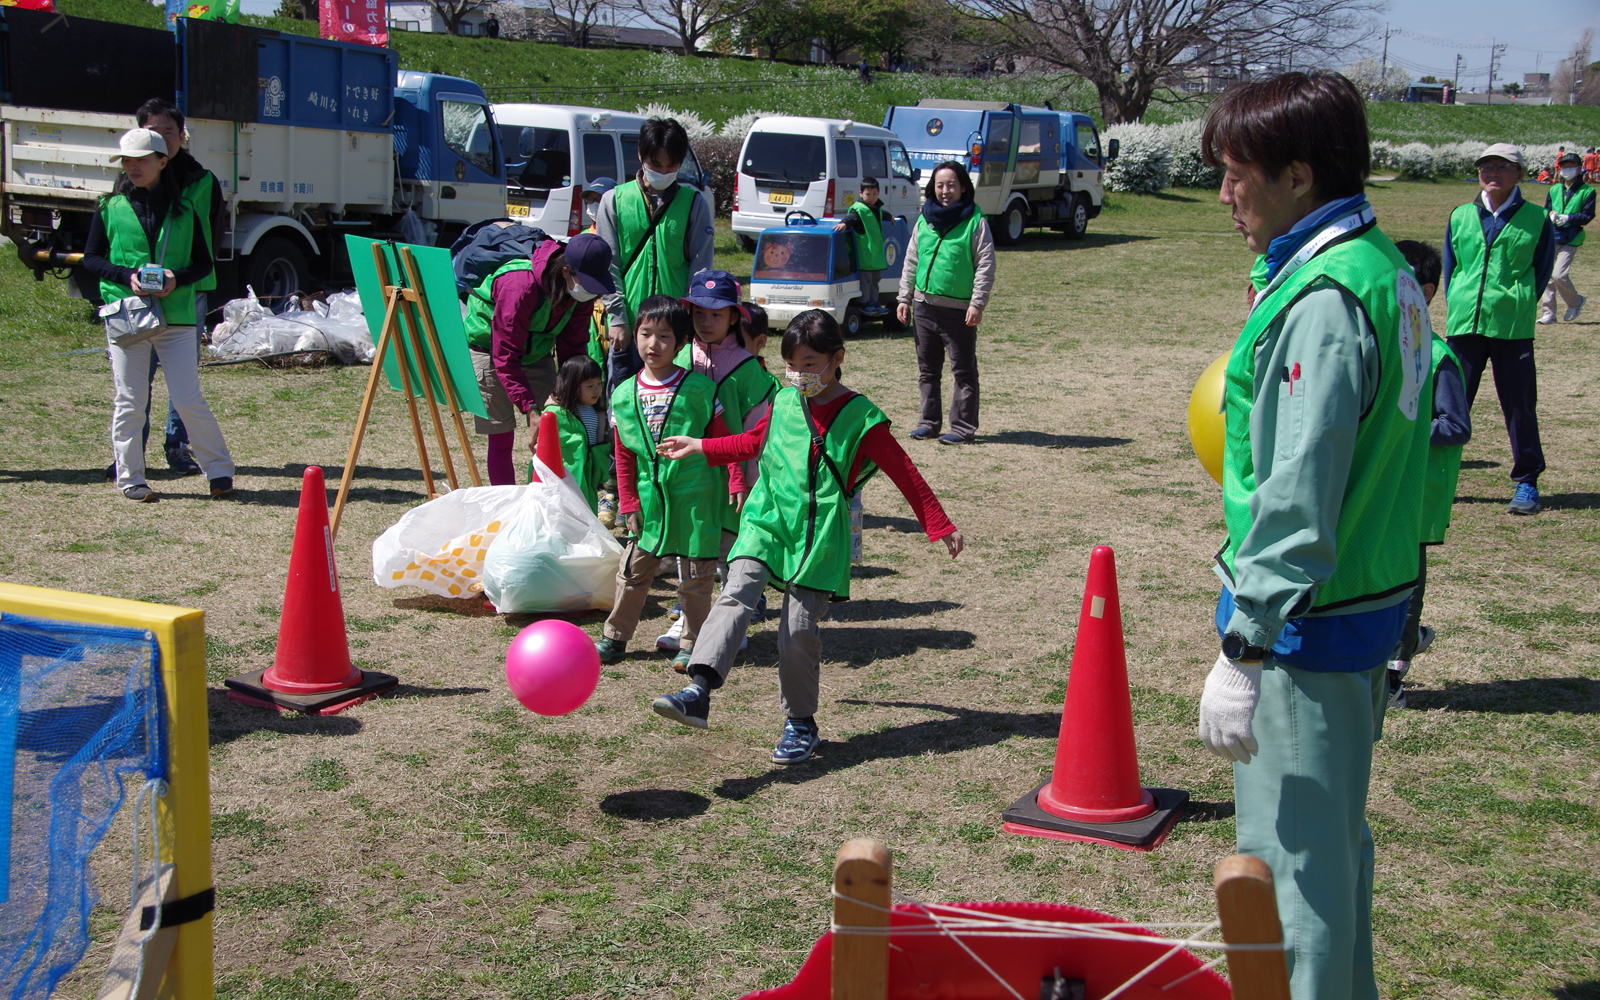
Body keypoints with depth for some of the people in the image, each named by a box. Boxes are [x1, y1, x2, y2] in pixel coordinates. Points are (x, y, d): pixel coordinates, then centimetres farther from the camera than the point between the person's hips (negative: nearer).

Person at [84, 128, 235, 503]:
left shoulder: (184, 210, 6)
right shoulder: (110, 208, 5)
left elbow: (204, 263, 7)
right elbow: (91, 258, 6)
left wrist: (177, 279, -13)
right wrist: (126, 276, -11)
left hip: (176, 316, 0)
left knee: (188, 400, -2)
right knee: (130, 401, 4)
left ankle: (219, 471, 10)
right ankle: (129, 477, 14)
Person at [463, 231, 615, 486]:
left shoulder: (581, 289, -17)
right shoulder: (520, 285, -37)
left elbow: (572, 348, -6)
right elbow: (505, 356, -33)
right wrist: (530, 409, -38)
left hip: (535, 352, 6)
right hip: (488, 348, -6)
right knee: (501, 436, -9)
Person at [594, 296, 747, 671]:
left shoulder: (698, 388, -7)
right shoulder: (624, 394, 1)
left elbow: (724, 439, -2)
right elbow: (623, 456, 6)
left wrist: (736, 483, -8)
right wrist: (629, 503, 4)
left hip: (695, 498, -3)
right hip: (650, 500, 3)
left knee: (695, 575, 6)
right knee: (634, 569, 10)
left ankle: (691, 643, 18)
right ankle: (614, 636, 24)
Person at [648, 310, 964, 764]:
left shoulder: (860, 417, -4)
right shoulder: (784, 403, 10)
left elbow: (905, 474, 1)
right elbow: (753, 442, 31)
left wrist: (940, 526, 2)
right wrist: (700, 446, 31)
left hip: (820, 536, -3)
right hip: (766, 522, 4)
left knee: (800, 629, -4)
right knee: (735, 595, -18)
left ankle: (800, 723, 14)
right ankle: (698, 691, -30)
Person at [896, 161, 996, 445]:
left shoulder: (974, 221, -6)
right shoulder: (924, 220, 10)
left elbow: (986, 266, -7)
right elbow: (911, 262, 16)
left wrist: (977, 303, -13)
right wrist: (905, 298, 11)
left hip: (959, 311, -6)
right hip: (924, 306, 6)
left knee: (963, 371, 0)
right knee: (927, 370, 13)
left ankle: (963, 427, 4)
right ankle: (929, 421, 22)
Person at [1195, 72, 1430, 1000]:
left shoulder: (1322, 301, -22)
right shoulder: (1386, 267, 8)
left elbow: (1299, 495, -27)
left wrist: (1244, 649, -26)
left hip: (1308, 620, -10)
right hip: (1372, 599, 10)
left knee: (1291, 854, 1)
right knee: (1336, 834, 23)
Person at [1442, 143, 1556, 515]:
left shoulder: (1536, 220, 3)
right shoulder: (1460, 217, 10)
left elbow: (1542, 273, 8)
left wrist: (1518, 306, 1)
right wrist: (1457, 308, 4)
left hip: (1513, 328, -2)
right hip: (1463, 325, 2)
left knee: (1519, 405, 1)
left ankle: (1527, 483, 12)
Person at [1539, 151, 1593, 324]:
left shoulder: (1587, 191, 2)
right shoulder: (1554, 189, 16)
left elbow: (1587, 216, -4)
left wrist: (1568, 218, -19)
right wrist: (1551, 214, -8)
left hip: (1570, 240, -5)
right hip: (1551, 237, 5)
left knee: (1559, 275, -15)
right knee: (1547, 275, 0)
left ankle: (1576, 302, 10)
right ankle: (1548, 313, 7)